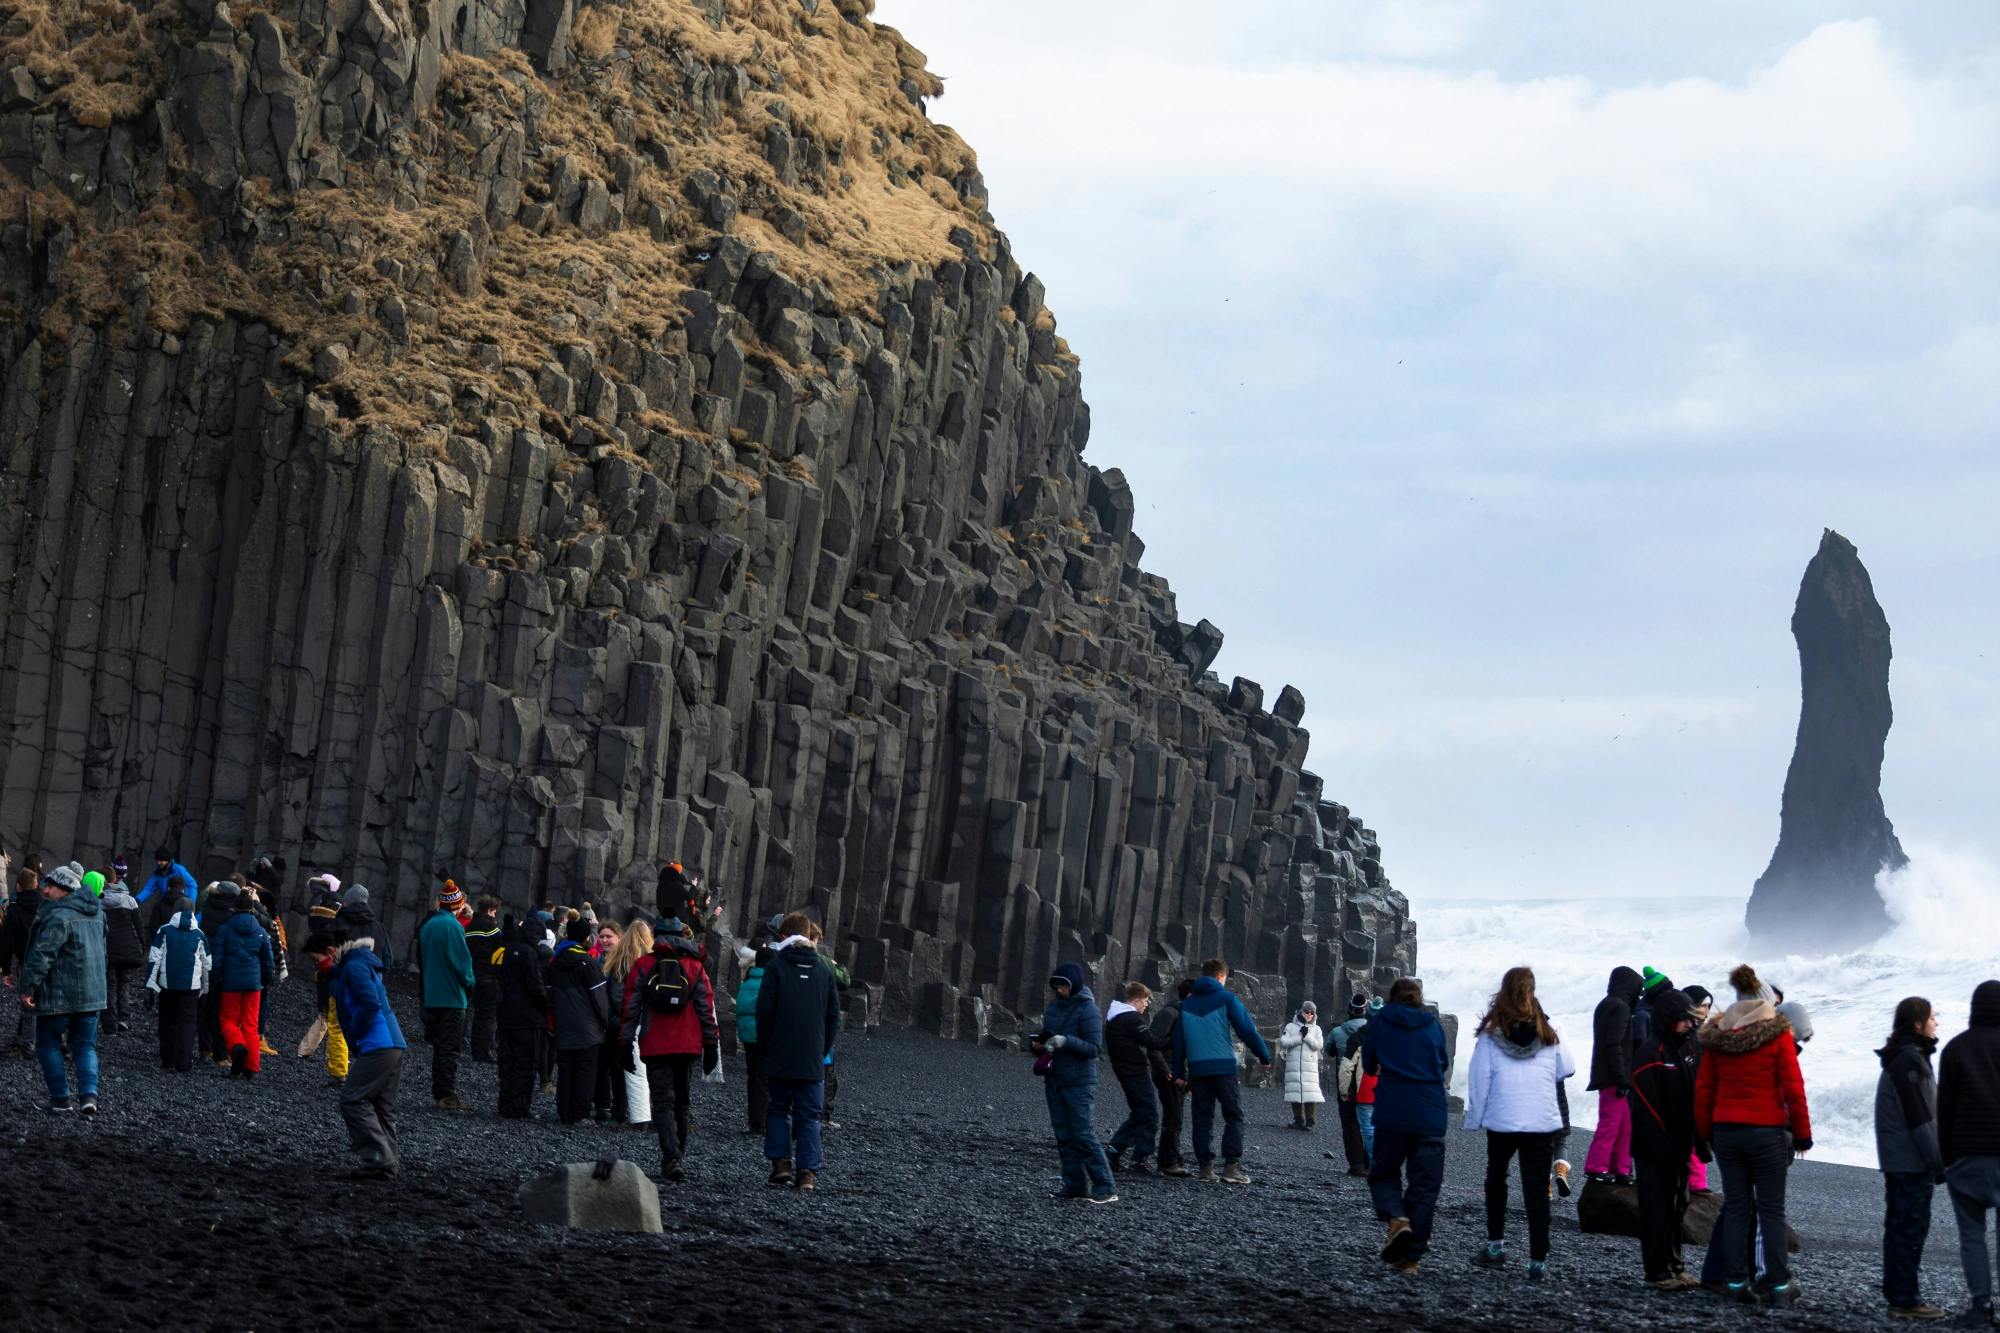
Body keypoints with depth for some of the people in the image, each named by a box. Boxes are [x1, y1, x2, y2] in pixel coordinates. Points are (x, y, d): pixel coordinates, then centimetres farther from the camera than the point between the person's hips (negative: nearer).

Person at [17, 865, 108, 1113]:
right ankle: (89, 1095, -6)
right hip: (92, 994, 7)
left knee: (49, 1044, 8)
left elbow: (42, 954, -22)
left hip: (58, 996, -7)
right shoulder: (96, 913, 10)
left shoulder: (59, 916, -17)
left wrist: (29, 987, -18)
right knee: (85, 1046, 11)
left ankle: (61, 1099, 5)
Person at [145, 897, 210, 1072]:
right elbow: (207, 964, 11)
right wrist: (205, 988, 20)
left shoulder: (164, 931, 2)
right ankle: (184, 1063, -5)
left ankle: (167, 1060, 17)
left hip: (167, 984, 0)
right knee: (187, 1023, 2)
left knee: (167, 1020, 14)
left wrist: (151, 982, -1)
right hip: (191, 985, 0)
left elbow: (154, 959, -3)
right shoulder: (199, 935, 6)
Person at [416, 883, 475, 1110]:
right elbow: (462, 960, -16)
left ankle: (438, 1092, 15)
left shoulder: (427, 925, 10)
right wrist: (469, 983, -2)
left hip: (431, 996, 7)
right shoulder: (453, 926, -14)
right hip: (452, 996, -7)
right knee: (451, 1048, -6)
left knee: (438, 1046, 13)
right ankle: (448, 1094, -10)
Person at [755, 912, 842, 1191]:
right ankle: (808, 1171, -2)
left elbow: (764, 1011, -7)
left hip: (780, 1056, -2)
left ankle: (781, 1162, 2)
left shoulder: (776, 966, -5)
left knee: (779, 1109, 12)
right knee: (809, 1115, 5)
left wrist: (765, 1048, 5)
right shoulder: (823, 969, 6)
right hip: (813, 1061, 2)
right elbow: (834, 1016, 8)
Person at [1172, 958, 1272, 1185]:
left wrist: (1179, 1073, 20)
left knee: (1202, 1119, 9)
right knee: (1234, 1117, 0)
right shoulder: (1226, 998, -1)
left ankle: (1206, 1167, 4)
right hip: (1224, 1066, -4)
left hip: (1197, 1069, 4)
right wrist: (1264, 1056, 6)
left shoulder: (1187, 1004, 15)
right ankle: (1231, 1166, -10)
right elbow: (1247, 1029, -4)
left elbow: (1178, 1039, 16)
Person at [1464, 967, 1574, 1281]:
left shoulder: (1491, 1034, -5)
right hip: (1542, 1122, 1)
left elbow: (1479, 1079, -3)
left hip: (1502, 1120, -1)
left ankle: (1496, 1244, 21)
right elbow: (1567, 1069, 9)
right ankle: (1538, 1259, -4)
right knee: (1537, 1188, 1)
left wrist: (1474, 1118, 6)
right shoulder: (1547, 1033, 0)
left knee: (1496, 1178, 22)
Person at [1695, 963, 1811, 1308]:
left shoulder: (1717, 1035, 3)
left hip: (1725, 1131, 3)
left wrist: (1705, 1132, 15)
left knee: (1736, 1207, 9)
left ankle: (1736, 1282, 8)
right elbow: (1793, 1088, -8)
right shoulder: (1778, 1034, -8)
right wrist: (1802, 1134, 0)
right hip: (1767, 1132, -3)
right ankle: (1779, 1286, 2)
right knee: (1771, 1210, 2)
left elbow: (1703, 1088, 6)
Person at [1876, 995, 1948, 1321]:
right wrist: (1936, 1160, -18)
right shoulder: (1910, 1059, -15)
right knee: (1913, 1228, -8)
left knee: (1899, 1226, 13)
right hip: (1912, 1160, -10)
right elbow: (1919, 1116, -20)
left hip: (1896, 1159, 10)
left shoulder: (1901, 1058, 17)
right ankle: (1905, 1300, -8)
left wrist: (1933, 1158, 21)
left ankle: (1895, 1292, 18)